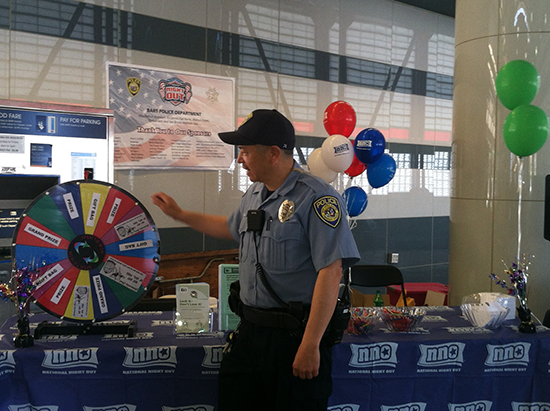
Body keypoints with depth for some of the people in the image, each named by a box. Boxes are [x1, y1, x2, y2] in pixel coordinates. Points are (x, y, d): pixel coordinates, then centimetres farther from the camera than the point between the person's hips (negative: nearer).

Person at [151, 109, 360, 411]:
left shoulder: (316, 198, -17)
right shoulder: (254, 194, 10)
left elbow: (331, 272, -22)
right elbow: (231, 228, 31)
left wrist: (310, 345, -22)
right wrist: (178, 214, 31)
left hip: (295, 335, -7)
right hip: (250, 329, 8)